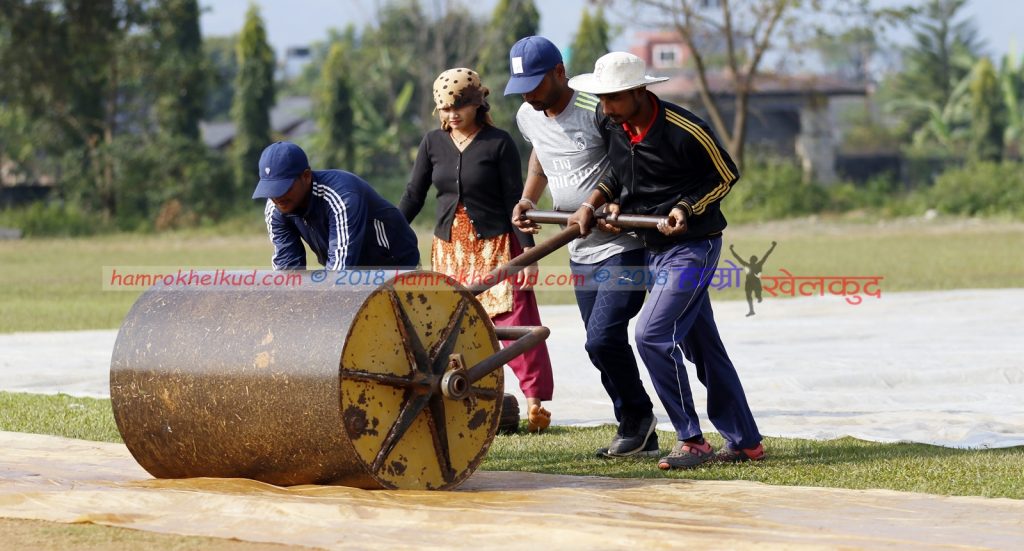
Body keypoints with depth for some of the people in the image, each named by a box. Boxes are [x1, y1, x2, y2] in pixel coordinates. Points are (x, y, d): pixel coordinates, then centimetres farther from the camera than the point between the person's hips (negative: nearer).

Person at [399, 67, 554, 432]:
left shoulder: (498, 143, -5)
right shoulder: (433, 143, 6)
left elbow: (515, 198, -6)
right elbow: (413, 197, 9)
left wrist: (527, 249, -12)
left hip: (495, 245, -4)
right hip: (449, 248, 4)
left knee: (513, 320, -10)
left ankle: (536, 400, -7)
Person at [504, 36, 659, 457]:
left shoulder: (597, 110, -19)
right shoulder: (528, 117, 4)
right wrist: (527, 199, 12)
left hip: (624, 245, -8)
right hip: (581, 252, 8)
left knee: (603, 338, -18)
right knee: (602, 344, 8)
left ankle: (637, 417, 5)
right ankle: (641, 438, 18)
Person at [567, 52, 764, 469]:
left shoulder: (685, 131, -20)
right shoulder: (612, 125, -1)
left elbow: (726, 176, -7)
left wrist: (687, 208, -19)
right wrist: (594, 203, 1)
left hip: (693, 246, -8)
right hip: (654, 248, 8)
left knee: (651, 334, -18)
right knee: (701, 345, 11)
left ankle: (691, 441, -10)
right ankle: (745, 442, 19)